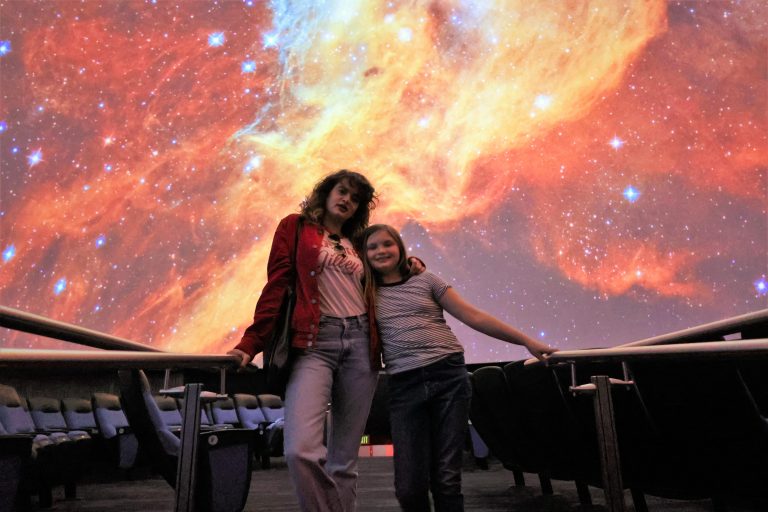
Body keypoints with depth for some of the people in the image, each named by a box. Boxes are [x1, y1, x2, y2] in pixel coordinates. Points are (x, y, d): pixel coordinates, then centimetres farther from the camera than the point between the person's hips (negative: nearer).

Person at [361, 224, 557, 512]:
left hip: (449, 376, 0)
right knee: (409, 485, -3)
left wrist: (526, 341, 4)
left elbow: (473, 316, 7)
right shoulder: (367, 295, 12)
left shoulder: (426, 281, 10)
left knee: (446, 478, -1)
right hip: (404, 386, 1)